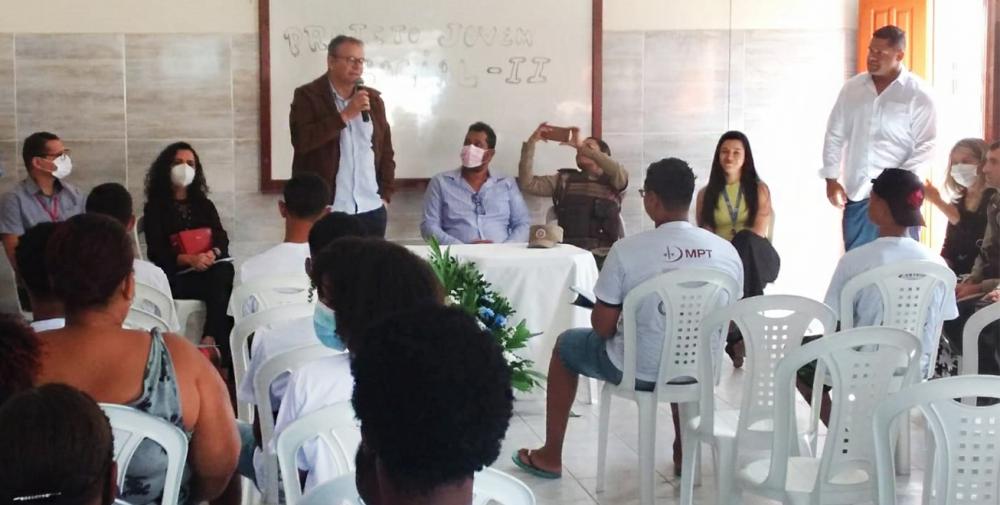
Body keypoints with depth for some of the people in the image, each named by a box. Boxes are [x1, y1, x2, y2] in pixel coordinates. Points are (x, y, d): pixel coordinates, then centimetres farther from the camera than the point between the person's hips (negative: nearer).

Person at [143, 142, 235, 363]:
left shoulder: (205, 205, 24)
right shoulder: (155, 207, 12)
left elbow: (222, 239, 8)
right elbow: (156, 252, -3)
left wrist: (213, 254, -19)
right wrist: (189, 259, -23)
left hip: (209, 269, 3)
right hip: (175, 276, -3)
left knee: (225, 273, -35)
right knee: (221, 285, -34)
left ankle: (210, 342, -40)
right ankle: (222, 349, -36)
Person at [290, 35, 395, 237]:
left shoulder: (373, 99, 13)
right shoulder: (307, 96, -2)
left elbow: (386, 150, 17)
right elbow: (301, 140, -18)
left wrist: (385, 194, 9)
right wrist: (345, 115, -18)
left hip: (371, 210, 5)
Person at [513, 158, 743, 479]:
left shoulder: (627, 250, -19)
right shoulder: (728, 252, -7)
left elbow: (603, 328, -11)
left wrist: (607, 310, 11)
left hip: (638, 370, -4)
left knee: (566, 345, 25)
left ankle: (550, 457, 34)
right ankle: (683, 453, 45)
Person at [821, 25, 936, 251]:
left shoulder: (918, 94, -5)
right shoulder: (852, 88, 7)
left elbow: (926, 145, -8)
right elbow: (835, 135, 12)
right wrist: (831, 179, 6)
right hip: (856, 194, 4)